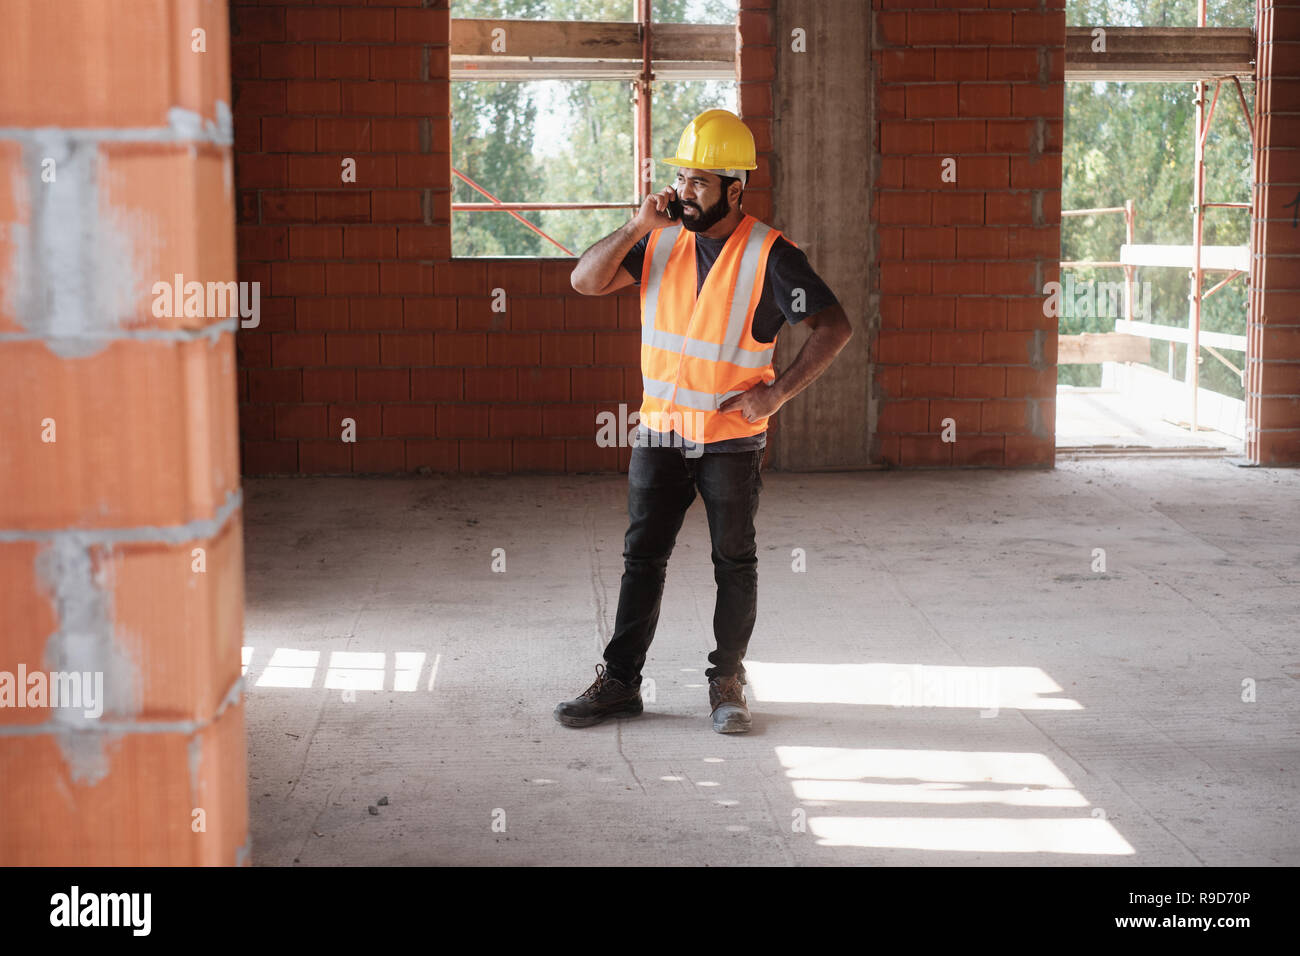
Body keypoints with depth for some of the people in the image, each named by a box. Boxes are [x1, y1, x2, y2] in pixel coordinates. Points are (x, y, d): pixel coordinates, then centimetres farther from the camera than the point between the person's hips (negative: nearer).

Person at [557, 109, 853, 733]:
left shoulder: (769, 256, -11)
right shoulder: (661, 241, 2)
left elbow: (834, 327, -11)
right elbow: (585, 281, -1)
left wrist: (778, 391, -16)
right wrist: (636, 228, -12)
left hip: (732, 438, -3)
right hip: (659, 431, 4)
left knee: (735, 564, 7)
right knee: (642, 559, 7)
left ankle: (727, 683, 20)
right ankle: (619, 682, 15)